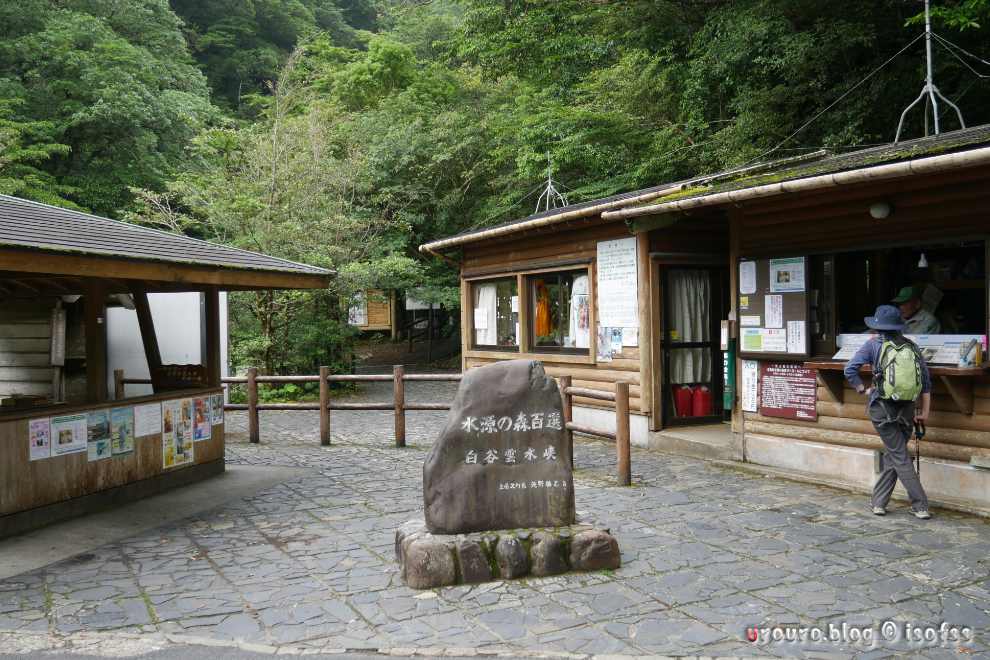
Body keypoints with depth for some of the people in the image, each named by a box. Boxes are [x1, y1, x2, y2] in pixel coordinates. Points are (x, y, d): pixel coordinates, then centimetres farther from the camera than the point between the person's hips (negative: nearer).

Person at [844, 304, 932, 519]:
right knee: (892, 455, 15)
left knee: (899, 457, 3)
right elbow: (926, 381, 5)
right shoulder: (912, 347, 7)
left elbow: (849, 369, -9)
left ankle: (920, 506, 1)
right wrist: (925, 411, 11)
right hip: (907, 410, 4)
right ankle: (879, 502, 19)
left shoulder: (874, 344, -3)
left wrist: (863, 389, 3)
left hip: (882, 408, -4)